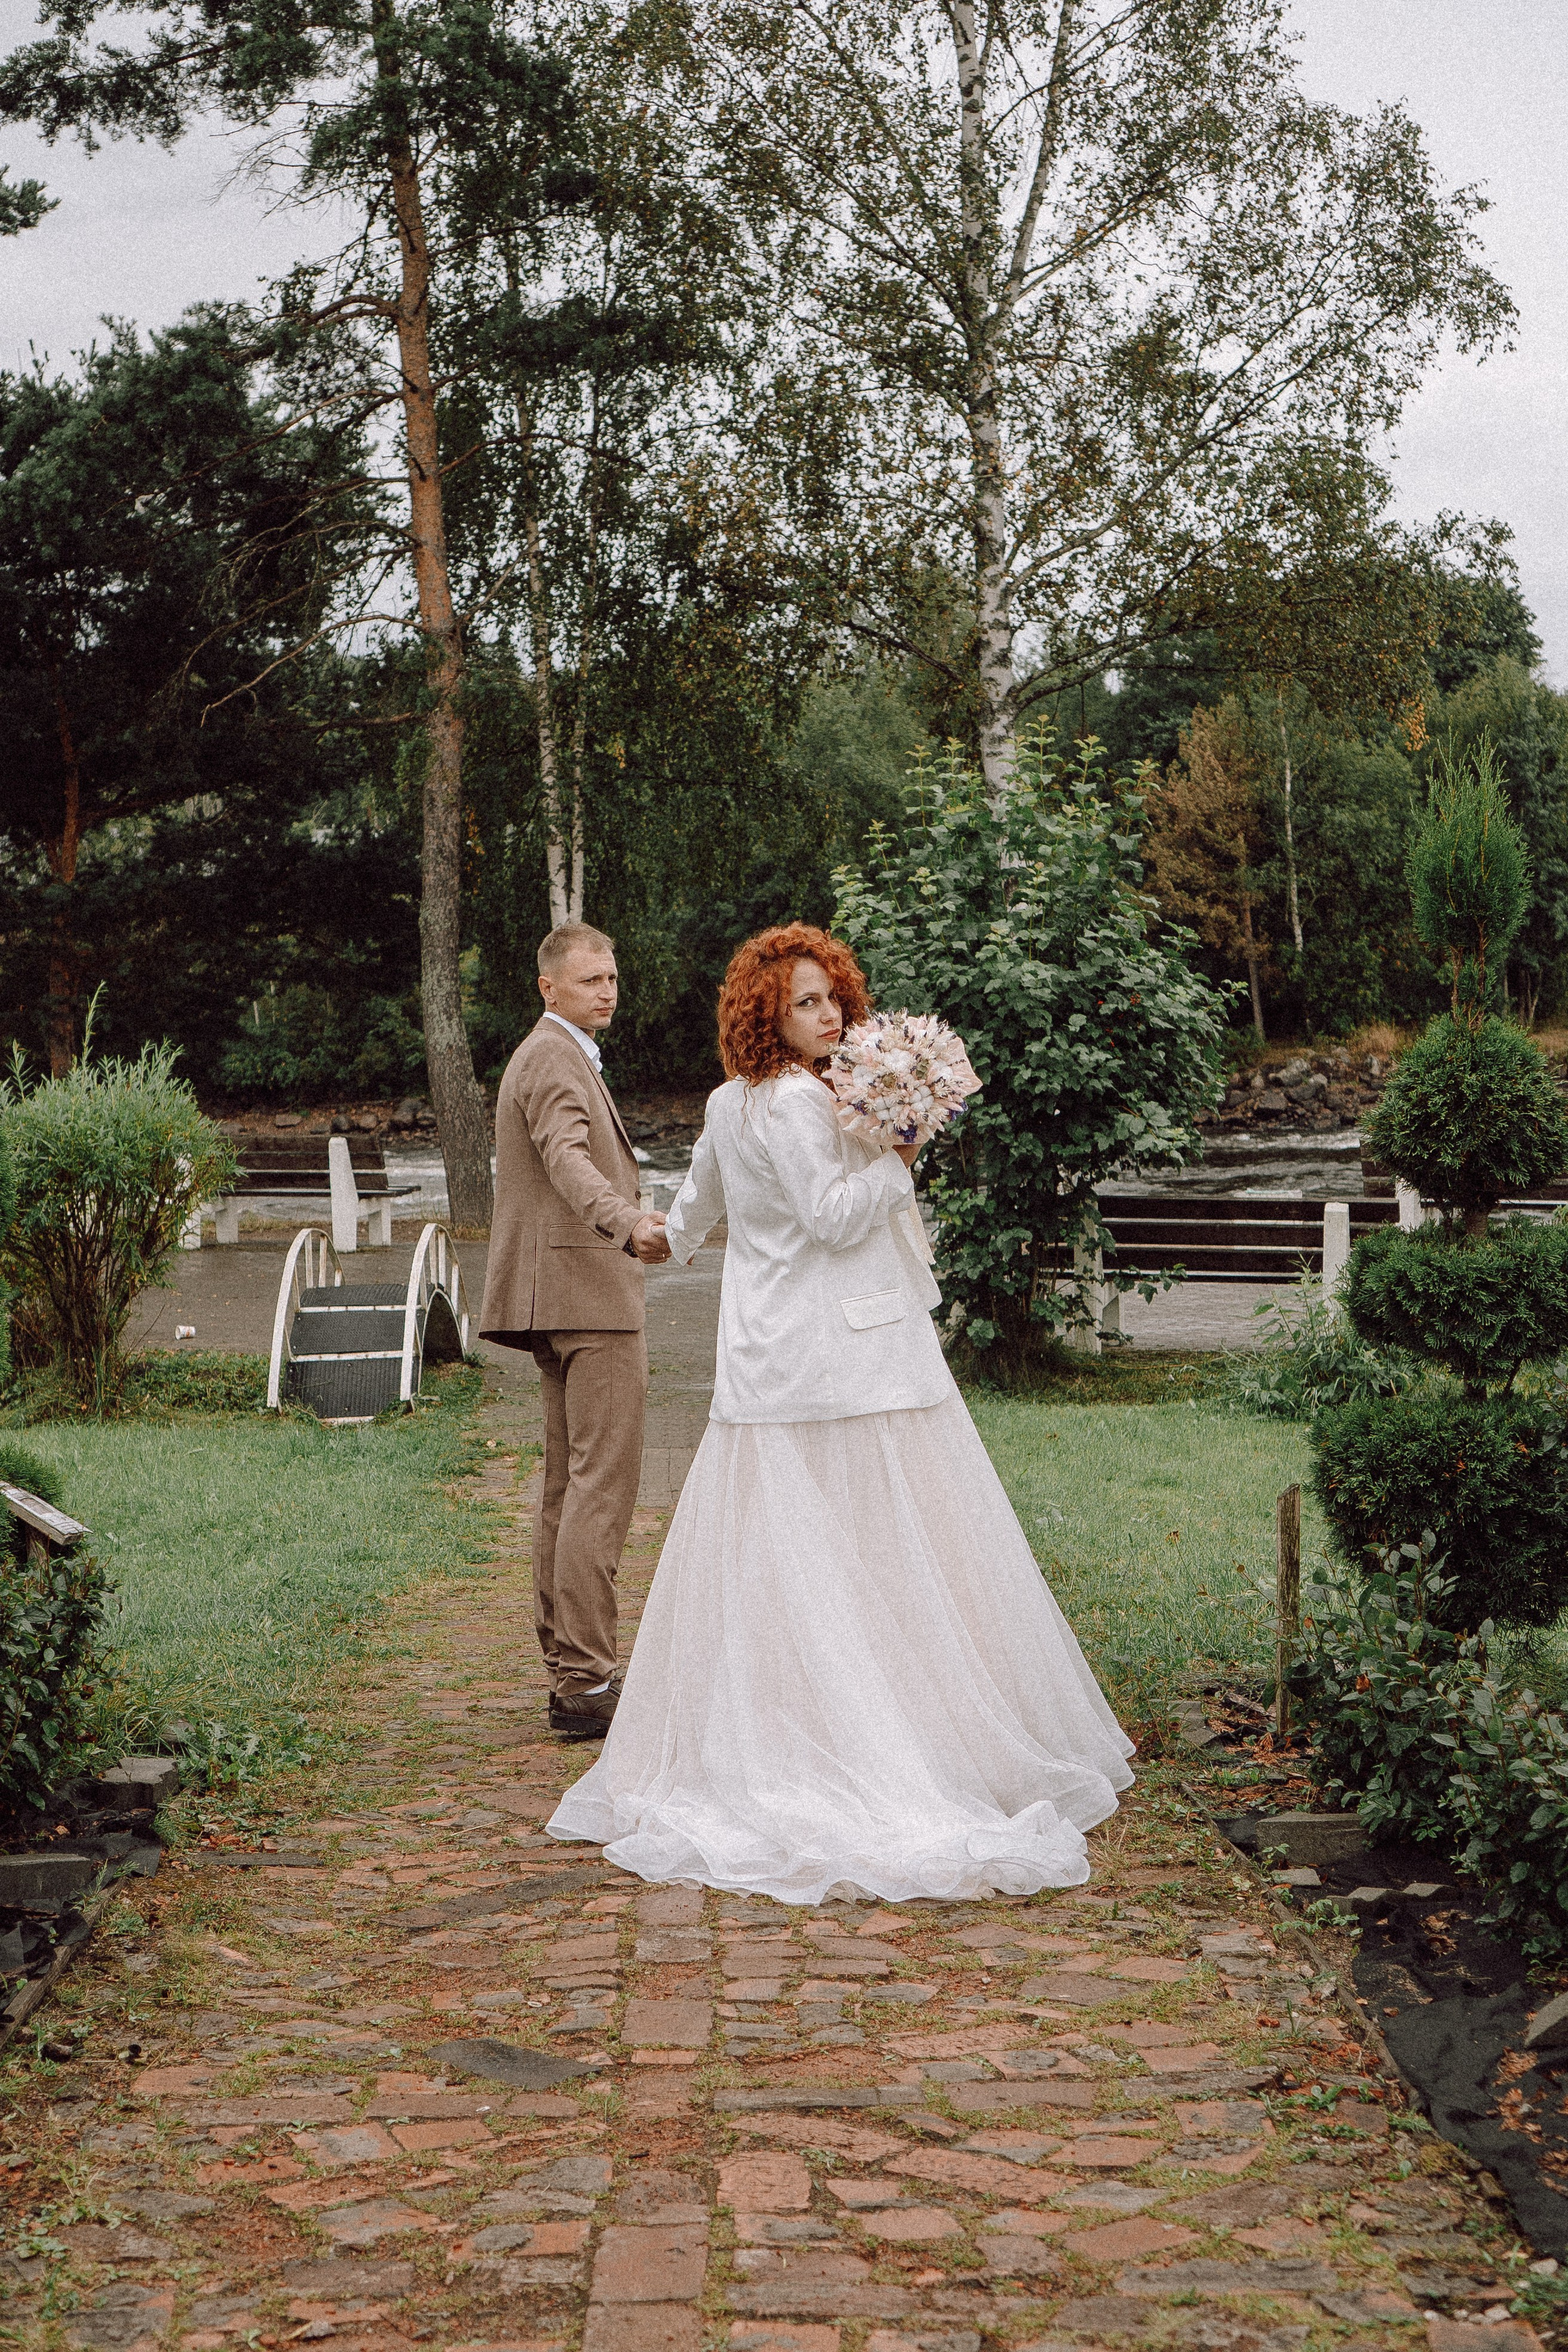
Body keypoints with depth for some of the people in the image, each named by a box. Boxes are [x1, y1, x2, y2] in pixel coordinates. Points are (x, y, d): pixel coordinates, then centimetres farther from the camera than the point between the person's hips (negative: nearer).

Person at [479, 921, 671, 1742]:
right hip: (591, 1290, -11)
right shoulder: (553, 1059, -12)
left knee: (567, 1482, 12)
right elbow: (566, 1156, -31)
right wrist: (628, 1226, -47)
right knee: (603, 1481, -13)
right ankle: (586, 1682, -16)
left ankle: (565, 1666, 17)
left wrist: (628, 1225, 44)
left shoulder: (548, 1056, 22)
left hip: (559, 1302, 11)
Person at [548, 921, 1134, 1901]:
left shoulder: (730, 1103, 13)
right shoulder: (799, 1103, -14)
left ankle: (744, 1750, 14)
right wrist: (901, 1151, -9)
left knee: (768, 1554, 10)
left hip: (768, 1361, 9)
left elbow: (699, 1197, 32)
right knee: (876, 1552, -5)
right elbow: (835, 1215, -20)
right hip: (845, 1357, -8)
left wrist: (679, 1237, 53)